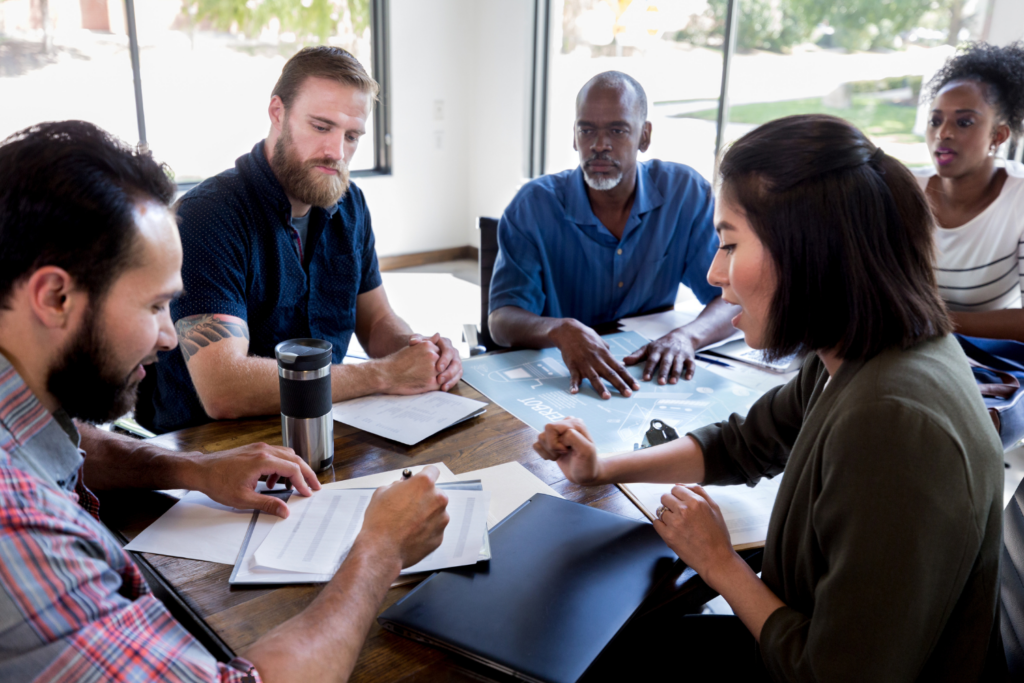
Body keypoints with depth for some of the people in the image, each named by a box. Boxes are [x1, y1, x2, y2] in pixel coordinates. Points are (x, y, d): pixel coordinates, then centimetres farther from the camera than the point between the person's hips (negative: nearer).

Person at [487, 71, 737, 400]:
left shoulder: (687, 192, -5)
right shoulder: (534, 206, -9)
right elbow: (501, 321, -15)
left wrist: (687, 336, -28)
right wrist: (562, 331, -37)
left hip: (652, 376, 0)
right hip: (558, 382, 0)